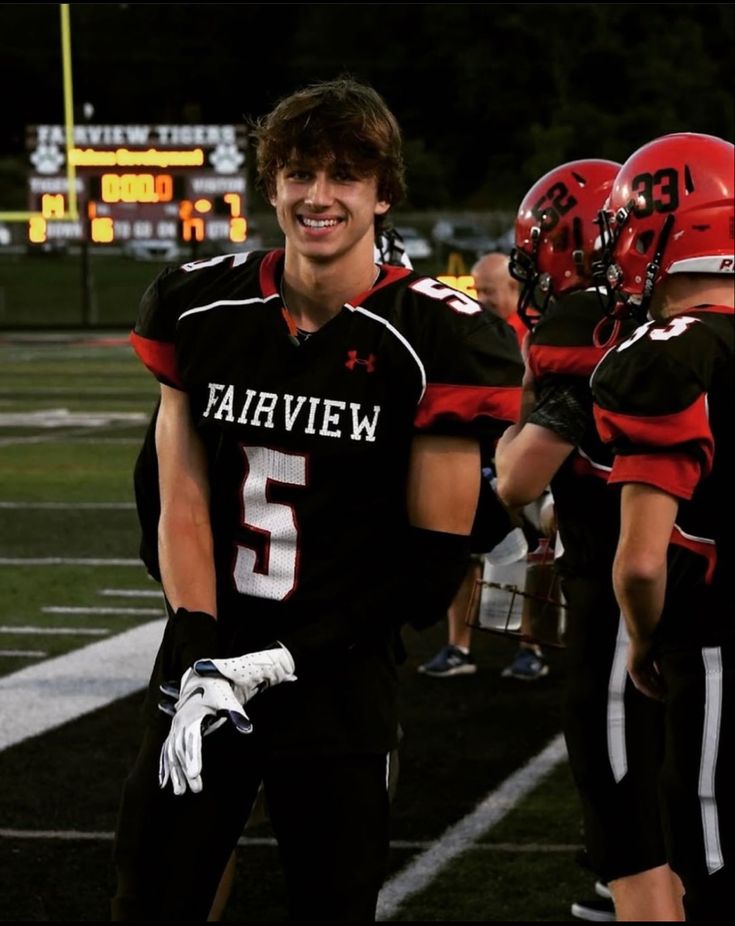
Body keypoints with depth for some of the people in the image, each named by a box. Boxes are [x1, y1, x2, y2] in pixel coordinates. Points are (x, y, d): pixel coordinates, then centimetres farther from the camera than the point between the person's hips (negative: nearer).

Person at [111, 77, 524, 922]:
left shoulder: (429, 341, -10)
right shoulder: (201, 309, 1)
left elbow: (429, 558, -8)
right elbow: (178, 501, 1)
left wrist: (285, 661, -13)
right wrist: (197, 655, -12)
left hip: (339, 672, -2)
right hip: (210, 659, 3)